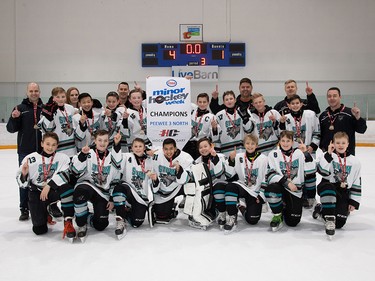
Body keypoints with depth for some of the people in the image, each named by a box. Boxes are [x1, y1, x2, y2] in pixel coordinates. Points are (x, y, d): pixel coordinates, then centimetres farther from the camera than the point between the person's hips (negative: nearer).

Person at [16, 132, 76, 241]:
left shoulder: (62, 157, -3)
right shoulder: (30, 159, -3)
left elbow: (64, 174, -20)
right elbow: (22, 183, 3)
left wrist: (49, 185, -30)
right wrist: (24, 174, -19)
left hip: (54, 190, 0)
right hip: (36, 193, 0)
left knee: (67, 188, -36)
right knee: (39, 230, -9)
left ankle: (68, 223, -25)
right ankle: (46, 213, 28)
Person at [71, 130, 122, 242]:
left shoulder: (112, 157, 6)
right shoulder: (88, 154, -3)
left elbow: (115, 180, 5)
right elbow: (75, 171, -15)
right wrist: (82, 155, -25)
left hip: (103, 193, 3)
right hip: (86, 185, -2)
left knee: (101, 225, -10)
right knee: (80, 192, -40)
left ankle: (88, 218, 27)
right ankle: (81, 224, -17)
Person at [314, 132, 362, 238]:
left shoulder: (355, 161, 6)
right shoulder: (328, 156, -2)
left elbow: (357, 183, 9)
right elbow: (323, 171, -19)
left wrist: (354, 202, 5)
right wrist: (328, 154, -23)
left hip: (344, 193, 3)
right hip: (328, 187, -3)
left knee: (339, 223, -9)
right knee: (328, 187, -41)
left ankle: (321, 209, 22)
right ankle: (329, 219, -29)